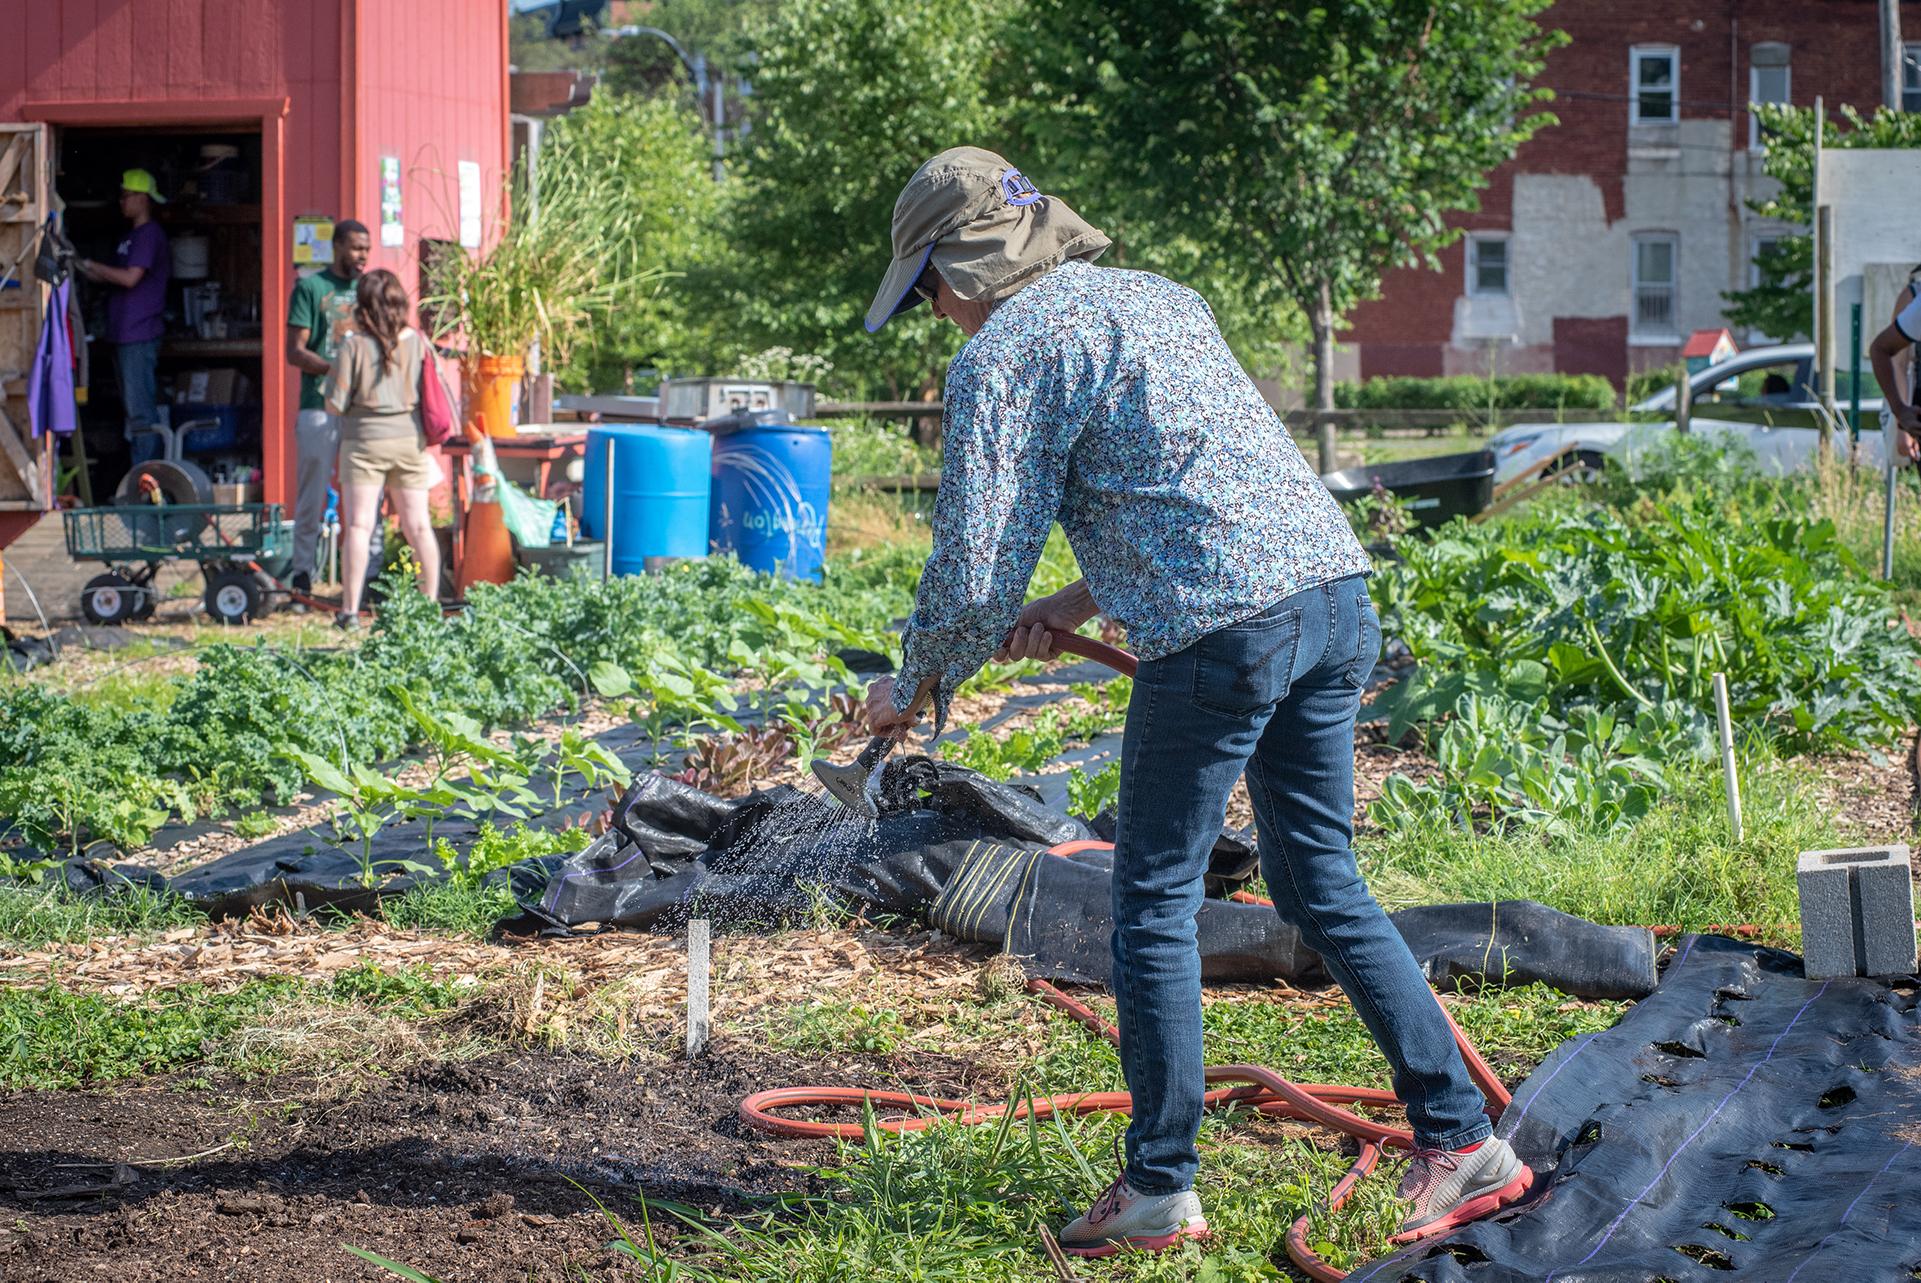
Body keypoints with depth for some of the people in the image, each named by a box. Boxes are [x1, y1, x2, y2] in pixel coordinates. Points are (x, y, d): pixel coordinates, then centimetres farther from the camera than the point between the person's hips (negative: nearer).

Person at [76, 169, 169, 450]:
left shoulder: (149, 234, -11)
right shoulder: (133, 236, 21)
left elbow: (130, 278, -20)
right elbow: (109, 279, 22)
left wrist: (88, 264, -13)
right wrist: (81, 268, 9)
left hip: (140, 334, -10)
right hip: (125, 333, 10)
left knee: (140, 407, -12)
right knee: (133, 405, 13)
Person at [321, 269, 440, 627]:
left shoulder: (353, 346, -11)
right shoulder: (418, 342, -1)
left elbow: (335, 405, -9)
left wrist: (332, 379, 10)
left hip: (365, 440, -3)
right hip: (409, 439, 3)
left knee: (358, 525, -2)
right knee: (418, 525, 10)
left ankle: (350, 609, -6)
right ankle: (431, 601, 15)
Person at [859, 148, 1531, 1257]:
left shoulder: (1000, 356, -1)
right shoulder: (1156, 295, 23)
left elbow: (977, 574, -4)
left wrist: (911, 688, 13)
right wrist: (1081, 605, 28)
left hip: (1223, 628, -8)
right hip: (1336, 588, 8)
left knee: (1156, 903, 6)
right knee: (1321, 881, 17)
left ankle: (1160, 1189, 13)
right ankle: (1464, 1139, 15)